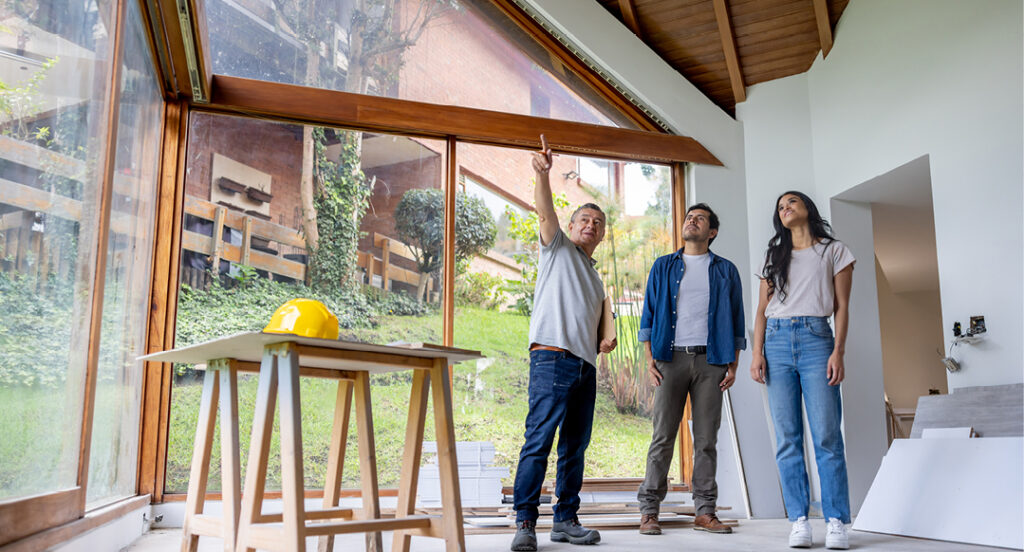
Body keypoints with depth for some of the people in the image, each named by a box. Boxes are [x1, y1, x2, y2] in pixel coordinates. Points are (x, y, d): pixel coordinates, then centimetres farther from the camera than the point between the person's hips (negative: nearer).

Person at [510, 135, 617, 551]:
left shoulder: (595, 278, 29)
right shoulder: (558, 248, 11)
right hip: (553, 356, -7)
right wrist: (542, 173, -24)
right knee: (539, 440, -13)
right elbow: (544, 211, -8)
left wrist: (605, 342, 12)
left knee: (575, 446, 6)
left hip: (585, 364, 7)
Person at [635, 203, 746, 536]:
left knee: (706, 439, 2)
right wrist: (649, 358, -1)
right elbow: (649, 314, 11)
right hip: (671, 358, 0)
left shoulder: (726, 271, 14)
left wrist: (733, 366, 2)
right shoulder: (663, 267, 14)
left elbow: (735, 321, 12)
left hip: (710, 360, 1)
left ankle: (705, 512, 9)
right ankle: (649, 511, 0)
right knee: (663, 437, -4)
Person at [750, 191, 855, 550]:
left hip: (816, 339, -3)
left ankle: (836, 522, -4)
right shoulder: (774, 256, 20)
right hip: (777, 341, 3)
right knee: (787, 438, -2)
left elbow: (842, 306, 6)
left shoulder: (834, 251, 13)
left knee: (826, 436, -9)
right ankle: (799, 521, 2)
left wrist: (838, 351, -7)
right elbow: (762, 309, 14)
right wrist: (757, 353, 2)